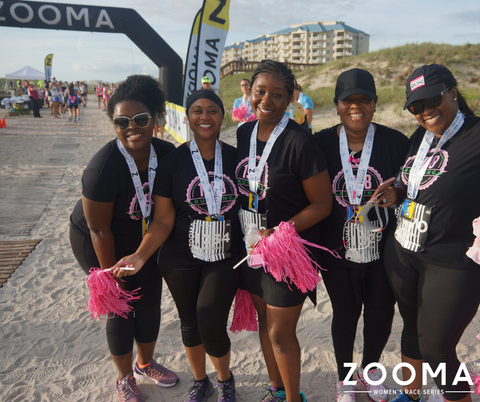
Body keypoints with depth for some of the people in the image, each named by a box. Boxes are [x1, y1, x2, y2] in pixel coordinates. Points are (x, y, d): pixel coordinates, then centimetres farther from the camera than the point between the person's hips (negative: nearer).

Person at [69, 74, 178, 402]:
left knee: (151, 302, 13)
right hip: (97, 243, -5)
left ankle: (146, 363, 41)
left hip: (144, 238, 5)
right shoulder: (103, 167, -32)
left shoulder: (167, 154, -17)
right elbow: (99, 230, -23)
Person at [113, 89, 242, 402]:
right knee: (190, 324, 15)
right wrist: (140, 256, -18)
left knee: (211, 327, -6)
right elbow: (163, 220, -6)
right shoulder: (173, 161, -5)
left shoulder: (236, 158, -1)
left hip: (226, 259, 0)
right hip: (181, 260, 1)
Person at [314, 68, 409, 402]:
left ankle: (370, 369, 48)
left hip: (383, 251, 1)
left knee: (381, 315, 17)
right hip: (337, 252, -1)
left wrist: (398, 192, -19)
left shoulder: (396, 142, -6)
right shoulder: (321, 143, -6)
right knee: (345, 314, 16)